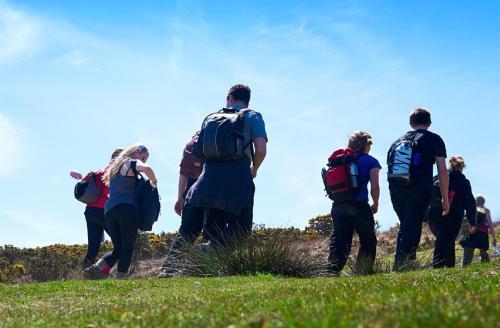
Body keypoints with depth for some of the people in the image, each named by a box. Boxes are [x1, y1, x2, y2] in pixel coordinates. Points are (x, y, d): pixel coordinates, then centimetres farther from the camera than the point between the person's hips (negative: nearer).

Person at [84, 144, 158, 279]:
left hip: (109, 210, 7)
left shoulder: (115, 167, 30)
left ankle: (96, 268, -10)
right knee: (128, 248, -5)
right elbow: (147, 169, -17)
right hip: (126, 208, -7)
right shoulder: (133, 163, 6)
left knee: (118, 248, 9)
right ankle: (121, 277, -14)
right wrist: (153, 182, 0)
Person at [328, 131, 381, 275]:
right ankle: (363, 270, 0)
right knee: (368, 241, 11)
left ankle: (333, 269, -7)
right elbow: (375, 186, -7)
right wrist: (375, 204, 7)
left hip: (338, 206, 4)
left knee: (339, 240, 7)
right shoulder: (370, 161, 3)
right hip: (359, 206, -4)